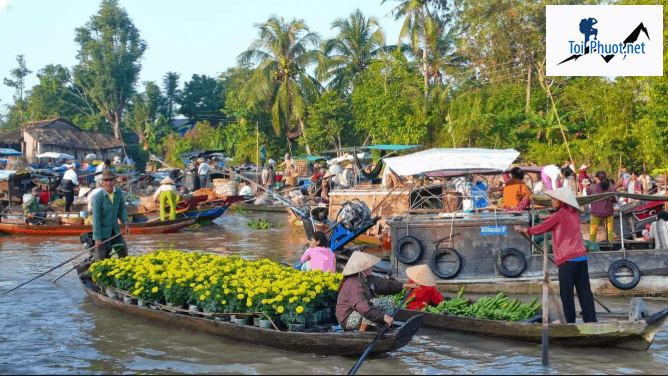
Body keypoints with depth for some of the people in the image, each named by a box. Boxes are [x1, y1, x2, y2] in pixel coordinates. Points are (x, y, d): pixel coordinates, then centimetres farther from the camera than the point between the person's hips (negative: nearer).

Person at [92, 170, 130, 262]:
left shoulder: (119, 193, -6)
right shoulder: (98, 197, -21)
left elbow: (122, 209, 8)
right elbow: (96, 218, -19)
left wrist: (126, 223, -7)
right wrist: (97, 238, -18)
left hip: (114, 229, 5)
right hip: (102, 230, -5)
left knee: (123, 251, 12)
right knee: (100, 258, -5)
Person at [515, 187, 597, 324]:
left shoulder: (559, 215, -5)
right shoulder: (575, 214, 14)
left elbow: (542, 228, 2)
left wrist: (524, 230, 14)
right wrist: (549, 218, 36)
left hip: (568, 259, -7)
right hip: (581, 256, 7)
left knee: (566, 292, -1)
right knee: (584, 290, 7)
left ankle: (570, 321, -1)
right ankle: (591, 319, 7)